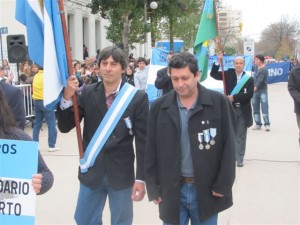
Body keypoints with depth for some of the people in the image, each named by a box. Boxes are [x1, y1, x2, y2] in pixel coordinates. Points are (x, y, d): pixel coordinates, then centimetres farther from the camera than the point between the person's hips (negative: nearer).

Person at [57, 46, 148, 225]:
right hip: (91, 171, 2)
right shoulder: (87, 93, -2)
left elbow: (142, 141, -8)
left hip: (121, 173, -2)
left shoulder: (137, 97, -10)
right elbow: (64, 127, -3)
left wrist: (141, 178, -10)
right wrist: (67, 97, -18)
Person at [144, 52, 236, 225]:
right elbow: (151, 150, 3)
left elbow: (228, 147, -4)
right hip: (171, 191, 1)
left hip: (207, 190, -1)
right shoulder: (159, 107, 0)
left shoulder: (219, 103, -6)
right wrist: (153, 188, 0)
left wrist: (223, 185, -6)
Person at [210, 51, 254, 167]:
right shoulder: (229, 74, 4)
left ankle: (239, 159, 14)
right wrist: (218, 61, -12)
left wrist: (234, 97, -16)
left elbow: (249, 95, -11)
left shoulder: (249, 79, -2)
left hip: (243, 111, -1)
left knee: (241, 136, 6)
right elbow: (213, 74, 0)